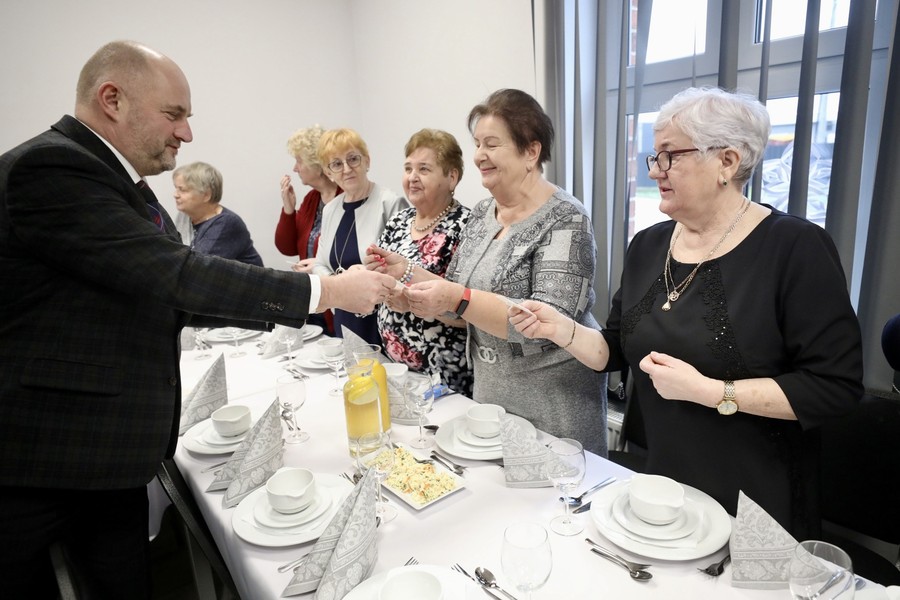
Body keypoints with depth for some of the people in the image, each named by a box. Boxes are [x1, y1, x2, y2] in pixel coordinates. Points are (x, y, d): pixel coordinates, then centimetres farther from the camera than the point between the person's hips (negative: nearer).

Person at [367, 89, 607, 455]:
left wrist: (458, 299, -33)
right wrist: (407, 272, -8)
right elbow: (455, 300, 8)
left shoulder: (564, 220, -16)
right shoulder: (481, 215, 4)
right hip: (487, 393, 7)